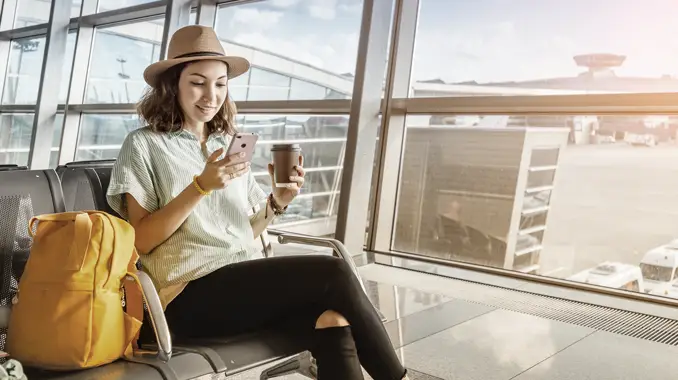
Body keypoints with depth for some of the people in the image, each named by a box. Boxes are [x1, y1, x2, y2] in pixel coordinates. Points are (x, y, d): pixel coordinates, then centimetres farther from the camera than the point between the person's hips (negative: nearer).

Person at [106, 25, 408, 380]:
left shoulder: (229, 145, 18)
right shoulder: (144, 145, 4)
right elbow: (140, 241, -5)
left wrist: (277, 201, -4)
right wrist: (201, 186, -15)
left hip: (248, 282, 5)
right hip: (192, 294, -4)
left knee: (333, 322, -28)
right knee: (333, 273, -23)